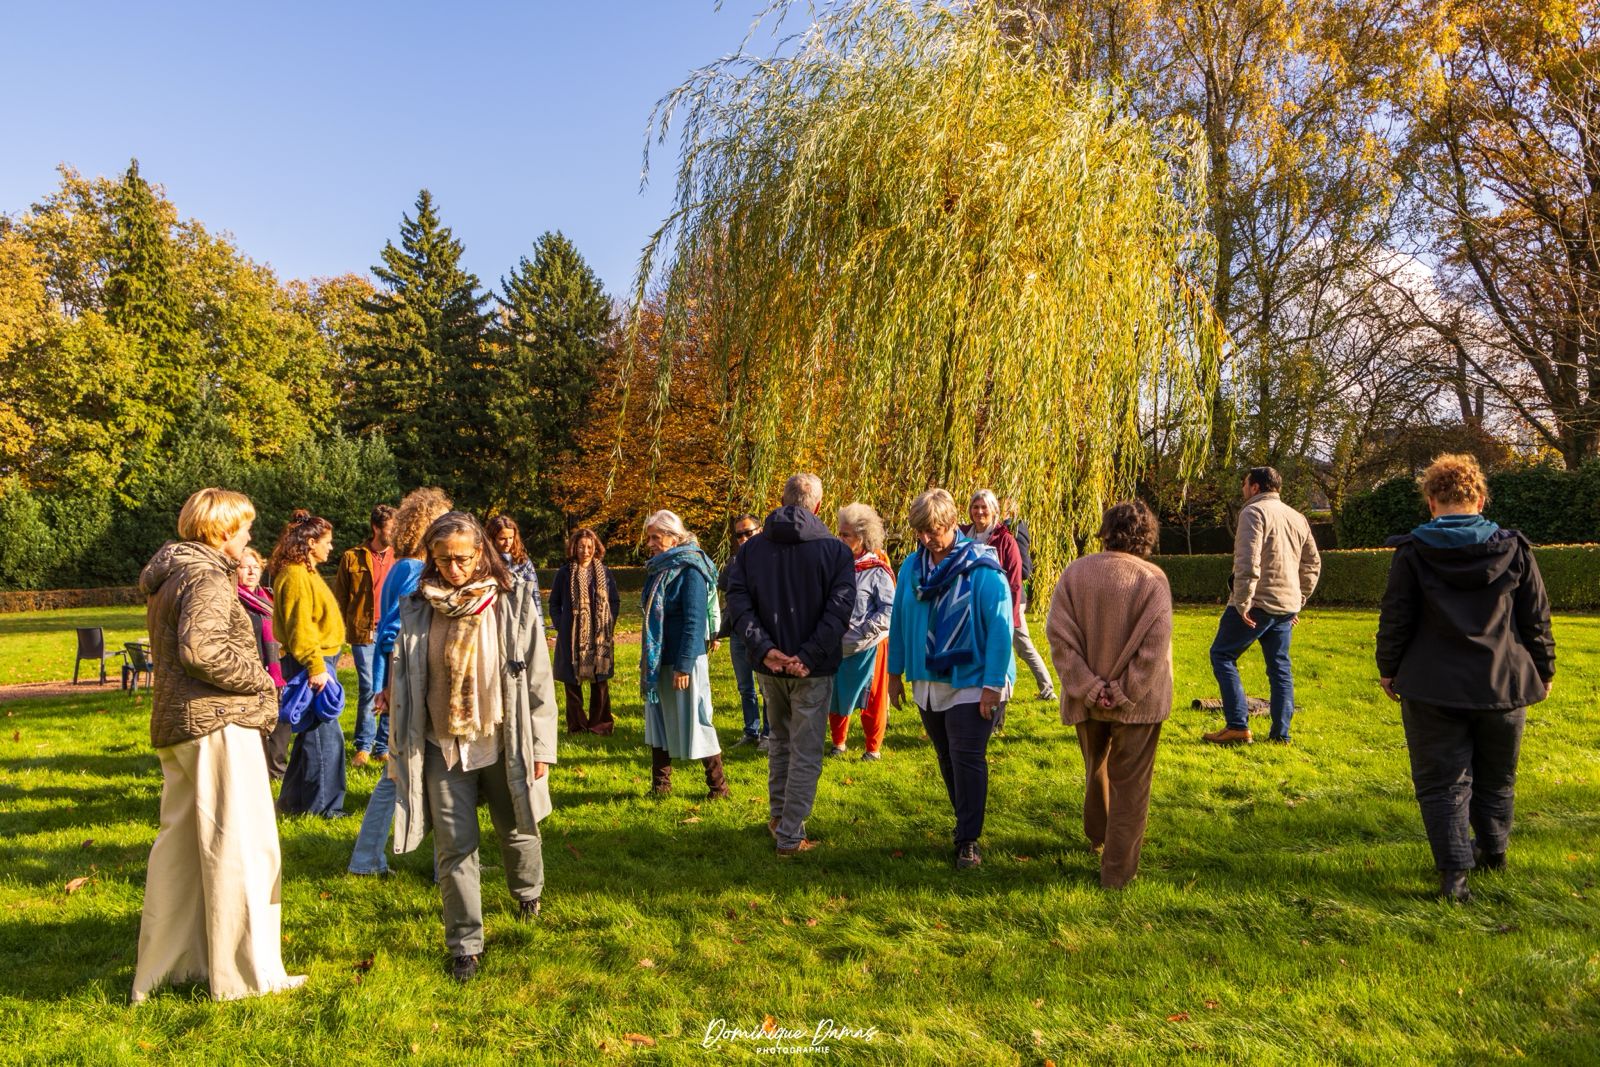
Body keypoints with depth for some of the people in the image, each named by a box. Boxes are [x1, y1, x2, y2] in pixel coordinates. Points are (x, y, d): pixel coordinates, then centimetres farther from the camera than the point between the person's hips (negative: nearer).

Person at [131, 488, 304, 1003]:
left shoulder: (168, 575, 16)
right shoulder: (208, 579, -14)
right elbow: (199, 647, -27)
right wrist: (260, 679, -16)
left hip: (175, 724, 10)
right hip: (218, 724, -10)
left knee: (180, 845, 17)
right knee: (240, 848, -2)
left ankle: (161, 967, 28)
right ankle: (245, 973, 7)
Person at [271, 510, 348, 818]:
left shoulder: (306, 573, 19)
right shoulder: (296, 576, -14)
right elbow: (300, 628, -20)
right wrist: (316, 667, -23)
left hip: (320, 661, 11)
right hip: (311, 663, -11)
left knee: (313, 732, 15)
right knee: (325, 734, -6)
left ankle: (295, 801, 25)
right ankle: (323, 804, 2)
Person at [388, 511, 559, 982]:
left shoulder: (514, 601, -8)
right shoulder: (418, 608, -2)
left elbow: (537, 678, -5)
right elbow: (404, 679, 6)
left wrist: (541, 747, -6)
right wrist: (402, 749, 7)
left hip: (502, 741, -1)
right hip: (442, 746, 1)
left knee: (516, 831, 16)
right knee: (454, 846, 3)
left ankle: (529, 893, 46)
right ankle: (465, 945, 18)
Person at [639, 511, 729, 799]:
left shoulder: (690, 570, -14)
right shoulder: (658, 570, 11)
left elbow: (694, 622, -19)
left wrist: (683, 666, -22)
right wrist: (647, 661, 17)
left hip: (684, 661, -8)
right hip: (658, 661, 8)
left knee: (695, 722, -1)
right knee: (658, 722, 11)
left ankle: (719, 787, 12)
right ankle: (660, 784, 22)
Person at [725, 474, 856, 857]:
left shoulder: (751, 548, 3)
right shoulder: (835, 550, -6)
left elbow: (738, 601, -9)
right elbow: (839, 609, -17)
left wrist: (764, 649, -16)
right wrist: (809, 657, -18)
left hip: (770, 666, 4)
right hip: (814, 669, -4)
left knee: (780, 740, 24)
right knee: (806, 752, 6)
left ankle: (777, 816, 34)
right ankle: (789, 836, 10)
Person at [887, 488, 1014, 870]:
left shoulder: (982, 569, -16)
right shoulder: (912, 567, 0)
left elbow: (1000, 628, -16)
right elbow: (899, 621, 8)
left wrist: (992, 685, -17)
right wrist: (895, 673, 11)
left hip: (971, 685, -5)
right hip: (927, 683, 6)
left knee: (967, 760, -3)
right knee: (948, 760, 17)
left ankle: (968, 841, 9)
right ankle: (966, 821, 34)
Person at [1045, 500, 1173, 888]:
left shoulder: (1074, 573, -6)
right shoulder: (1153, 579, -13)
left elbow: (1059, 634, -12)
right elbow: (1155, 645, -18)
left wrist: (1088, 688, -12)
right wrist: (1125, 694, -13)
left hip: (1087, 697, 3)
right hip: (1138, 701, -3)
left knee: (1095, 769, 26)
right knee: (1129, 785, 9)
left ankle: (1097, 836, 47)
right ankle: (1118, 869, 15)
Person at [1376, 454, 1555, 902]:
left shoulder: (1412, 552, -8)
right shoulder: (1515, 549, -1)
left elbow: (1395, 620, -5)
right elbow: (1537, 620, 4)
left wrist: (1388, 669, 8)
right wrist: (1544, 670, 17)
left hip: (1433, 687, -3)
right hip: (1504, 684, 3)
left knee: (1442, 782, 3)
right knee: (1496, 778, 22)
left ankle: (1455, 870, -5)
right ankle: (1492, 851, 39)